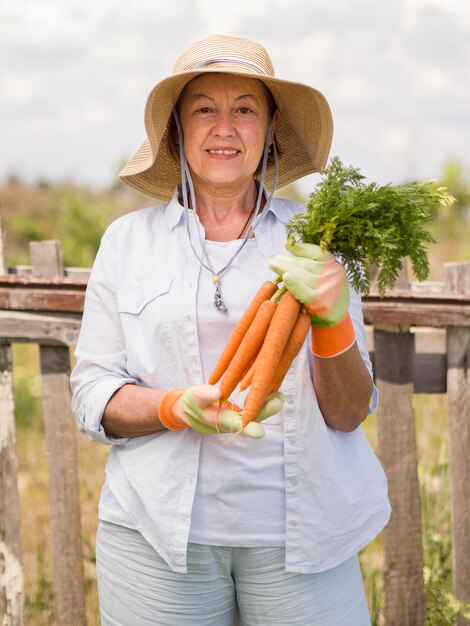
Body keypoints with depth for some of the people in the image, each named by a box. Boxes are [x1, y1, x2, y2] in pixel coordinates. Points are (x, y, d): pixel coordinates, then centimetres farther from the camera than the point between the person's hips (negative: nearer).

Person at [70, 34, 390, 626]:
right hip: (157, 533, 0)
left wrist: (332, 319, -19)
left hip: (299, 528, 0)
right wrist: (178, 407, -17)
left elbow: (350, 413, -1)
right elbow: (91, 397, 1)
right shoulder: (127, 239, 4)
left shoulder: (316, 240, 2)